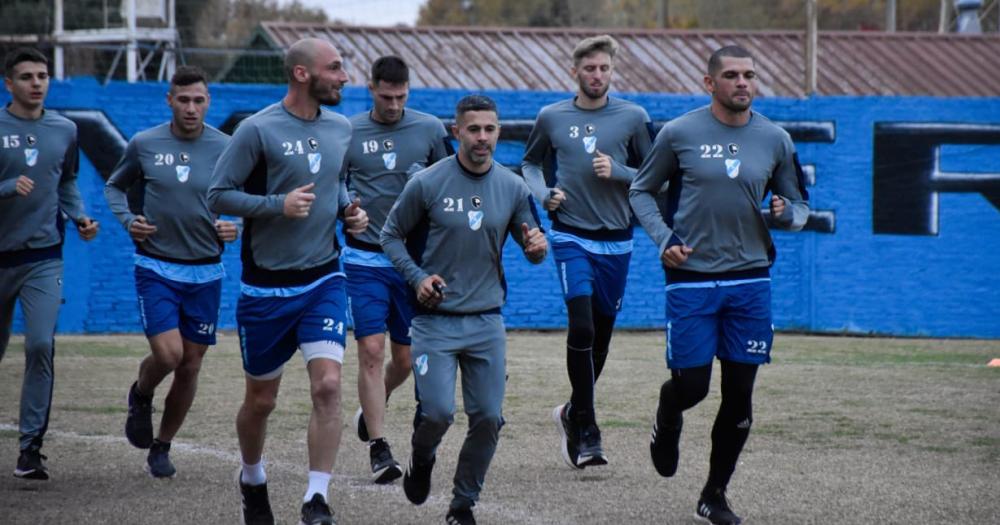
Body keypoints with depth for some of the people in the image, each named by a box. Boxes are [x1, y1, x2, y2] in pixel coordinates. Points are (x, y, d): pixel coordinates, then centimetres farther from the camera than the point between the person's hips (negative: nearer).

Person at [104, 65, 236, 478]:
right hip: (156, 269, -2)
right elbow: (115, 185, 14)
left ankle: (162, 447, 24)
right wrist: (126, 220, -4)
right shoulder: (144, 144, -3)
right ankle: (140, 397, 18)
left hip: (206, 273, 2)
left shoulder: (226, 148, -4)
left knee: (190, 365, 6)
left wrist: (236, 228, -13)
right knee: (168, 354, -17)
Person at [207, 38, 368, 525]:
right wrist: (278, 205, -22)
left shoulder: (340, 128, 5)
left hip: (323, 280, 3)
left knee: (328, 385, -15)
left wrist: (348, 210, 2)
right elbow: (217, 194, -12)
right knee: (261, 400, 11)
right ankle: (252, 480, 38)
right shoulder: (258, 129, -13)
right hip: (266, 286, -3)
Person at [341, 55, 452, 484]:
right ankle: (378, 448, -6)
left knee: (405, 357, 9)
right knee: (371, 351, -11)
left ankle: (372, 406, 40)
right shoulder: (348, 133, -2)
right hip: (365, 259, -2)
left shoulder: (430, 129, 2)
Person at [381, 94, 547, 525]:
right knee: (438, 412, -13)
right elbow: (391, 235, 4)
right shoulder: (427, 184, -6)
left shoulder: (513, 188, 3)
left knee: (488, 418, 0)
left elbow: (531, 248, 11)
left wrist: (537, 246, -13)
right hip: (435, 321, -3)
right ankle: (421, 460, 22)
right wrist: (417, 277, -10)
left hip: (487, 323, 3)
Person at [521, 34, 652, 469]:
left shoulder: (633, 117, 1)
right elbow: (530, 163, 19)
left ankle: (573, 414, 33)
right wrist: (543, 194, -1)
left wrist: (617, 171, -13)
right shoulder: (552, 117, 3)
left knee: (601, 335, 10)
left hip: (616, 241, 2)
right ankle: (586, 431, -11)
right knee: (581, 326, -17)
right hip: (570, 236, -2)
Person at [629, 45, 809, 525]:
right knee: (690, 385, -4)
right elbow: (641, 191, 8)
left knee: (739, 396, 2)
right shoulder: (679, 133, -3)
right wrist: (664, 239, -7)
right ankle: (667, 421, 34)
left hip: (750, 281, 3)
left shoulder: (775, 139, 5)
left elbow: (799, 206, 14)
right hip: (691, 281, -2)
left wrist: (787, 214, -9)